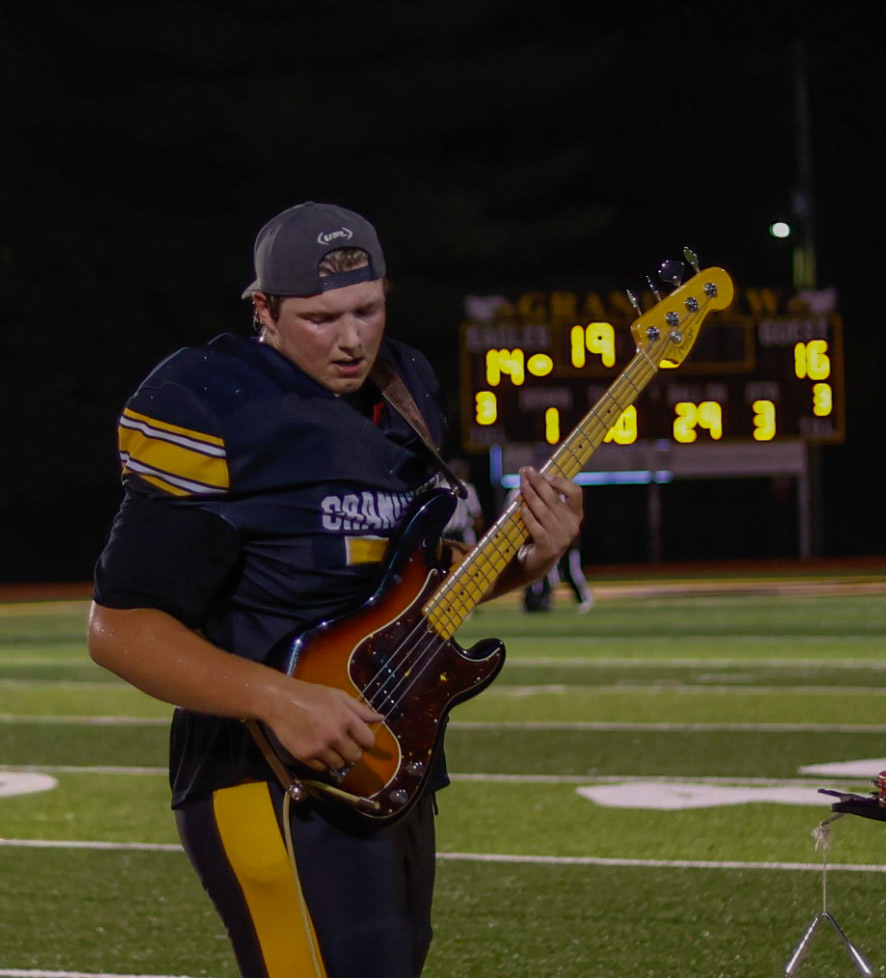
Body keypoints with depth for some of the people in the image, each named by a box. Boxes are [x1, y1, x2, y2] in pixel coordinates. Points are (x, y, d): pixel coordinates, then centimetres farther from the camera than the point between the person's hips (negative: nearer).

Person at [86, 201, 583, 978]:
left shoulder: (404, 391, 11)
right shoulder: (213, 411, -13)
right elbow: (121, 626, -15)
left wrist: (529, 561, 2)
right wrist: (279, 700, -25)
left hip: (392, 768, 8)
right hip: (276, 781, -8)